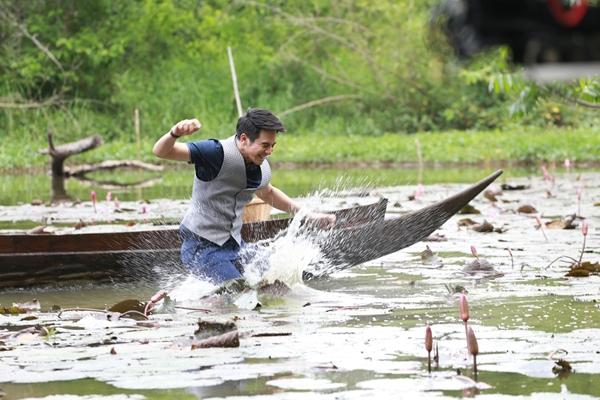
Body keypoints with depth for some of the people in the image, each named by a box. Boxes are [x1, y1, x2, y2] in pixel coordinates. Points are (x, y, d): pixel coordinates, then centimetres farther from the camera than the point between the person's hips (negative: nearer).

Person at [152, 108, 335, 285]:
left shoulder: (262, 167, 3)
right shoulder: (218, 154, -22)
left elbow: (267, 193, 28)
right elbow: (160, 151, -28)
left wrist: (309, 214, 27)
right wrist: (175, 133, -51)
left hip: (234, 244, 9)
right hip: (203, 246, -9)